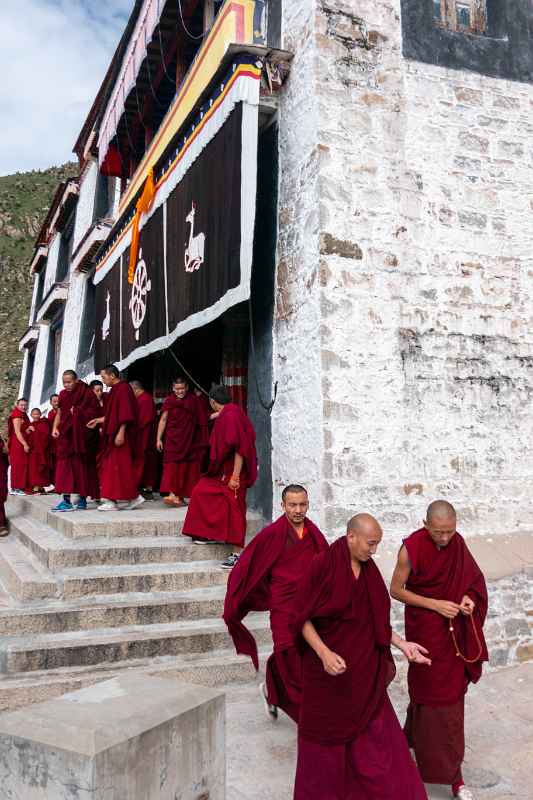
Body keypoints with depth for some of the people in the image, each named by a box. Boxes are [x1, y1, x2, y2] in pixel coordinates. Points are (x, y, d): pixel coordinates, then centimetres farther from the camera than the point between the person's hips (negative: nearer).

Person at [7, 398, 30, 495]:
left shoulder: (24, 415, 17)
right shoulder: (17, 416, -12)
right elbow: (17, 432, -19)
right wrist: (25, 444, -23)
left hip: (22, 443, 9)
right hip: (18, 443, -9)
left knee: (22, 465, 9)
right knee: (18, 465, -9)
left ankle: (17, 487, 12)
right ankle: (15, 488, -7)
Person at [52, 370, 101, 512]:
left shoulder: (87, 394, -5)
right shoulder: (63, 394, 10)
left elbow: (95, 414, -8)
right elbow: (59, 413, 18)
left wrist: (77, 412, -16)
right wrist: (55, 427, 4)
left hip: (82, 436, -4)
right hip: (66, 436, 4)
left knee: (82, 465, 1)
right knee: (65, 465, -3)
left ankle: (82, 499, 8)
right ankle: (67, 499, -1)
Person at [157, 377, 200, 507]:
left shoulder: (193, 400, 5)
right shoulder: (169, 401, 0)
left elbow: (198, 420, 14)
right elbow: (163, 420, 0)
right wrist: (159, 439, -5)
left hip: (189, 439, 2)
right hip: (173, 439, -2)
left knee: (186, 467, 3)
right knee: (172, 465, -11)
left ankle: (180, 496, 13)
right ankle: (173, 495, -17)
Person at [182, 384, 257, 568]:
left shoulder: (231, 416, -21)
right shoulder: (227, 415, 8)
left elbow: (239, 449, -26)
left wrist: (235, 476, -26)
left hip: (232, 472, -11)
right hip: (222, 470, 11)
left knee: (234, 510, -4)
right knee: (201, 492, 17)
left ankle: (238, 554, 4)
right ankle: (211, 533, 28)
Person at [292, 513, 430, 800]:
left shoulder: (369, 570, 1)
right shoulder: (321, 565, -18)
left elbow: (375, 620, 10)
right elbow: (301, 616, -15)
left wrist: (401, 643, 0)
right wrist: (324, 653, -26)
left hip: (364, 669, 5)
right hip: (329, 669, -5)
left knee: (376, 735, 11)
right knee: (328, 736, 13)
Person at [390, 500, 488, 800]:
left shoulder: (457, 542, -7)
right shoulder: (411, 548, -22)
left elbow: (471, 579, 7)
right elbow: (396, 590, -13)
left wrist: (469, 597, -14)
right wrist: (435, 604, -20)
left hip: (453, 631, 5)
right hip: (426, 631, -5)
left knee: (451, 691, 18)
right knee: (438, 696, 4)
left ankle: (416, 737, 40)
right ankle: (450, 773, 19)